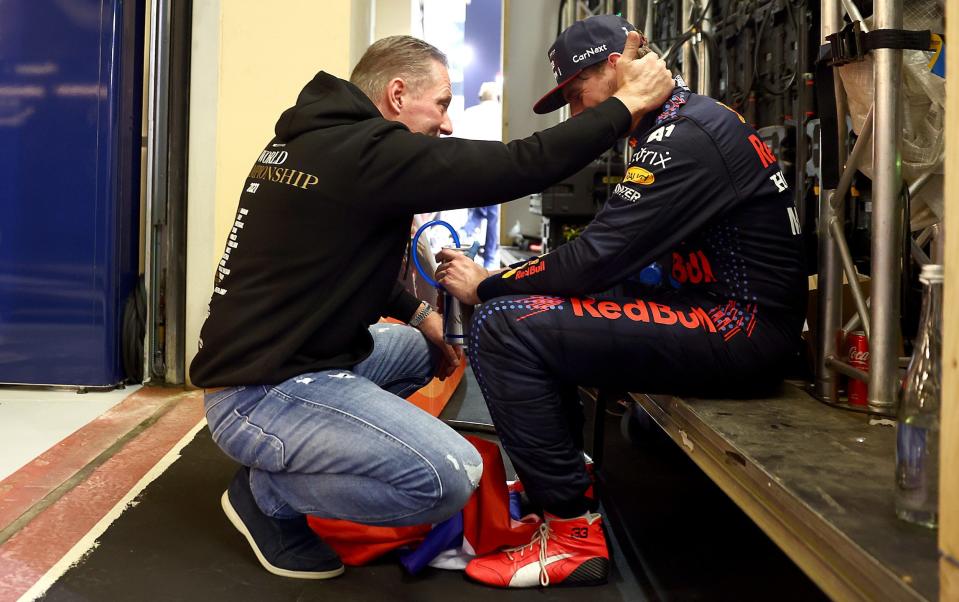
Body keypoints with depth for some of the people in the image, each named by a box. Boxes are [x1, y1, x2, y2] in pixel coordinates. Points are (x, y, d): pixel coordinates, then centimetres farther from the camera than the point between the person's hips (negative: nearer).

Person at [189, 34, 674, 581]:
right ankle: (270, 492, 0)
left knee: (420, 348, 27)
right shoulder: (365, 151, -20)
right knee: (451, 476, -22)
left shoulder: (313, 140, 11)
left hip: (274, 360, 10)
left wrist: (419, 313, 16)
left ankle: (285, 465, 16)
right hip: (260, 395, -10)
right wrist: (628, 105, -10)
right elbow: (518, 166, -20)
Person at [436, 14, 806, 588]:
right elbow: (616, 253, 16)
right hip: (719, 310, 11)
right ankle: (558, 475, 20)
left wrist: (487, 286, -6)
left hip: (745, 329, -11)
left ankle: (574, 533, -10)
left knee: (502, 326, -20)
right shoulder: (686, 123, 15)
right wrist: (508, 276, 8)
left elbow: (597, 259, -20)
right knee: (540, 303, 18)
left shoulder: (685, 136, -16)